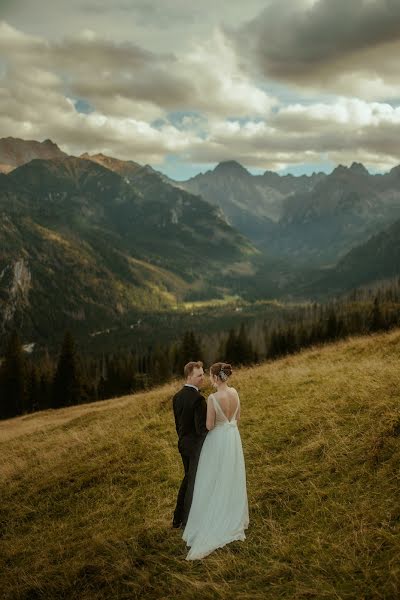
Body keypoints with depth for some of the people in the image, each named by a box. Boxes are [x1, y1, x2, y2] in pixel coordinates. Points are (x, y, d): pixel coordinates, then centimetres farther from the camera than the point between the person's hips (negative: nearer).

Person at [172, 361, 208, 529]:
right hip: (196, 445, -8)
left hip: (183, 444, 8)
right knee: (195, 482, 8)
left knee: (188, 477, 24)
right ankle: (188, 521, 21)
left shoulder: (177, 397, 2)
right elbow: (201, 428, -26)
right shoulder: (198, 398, -24)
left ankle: (178, 519, 31)